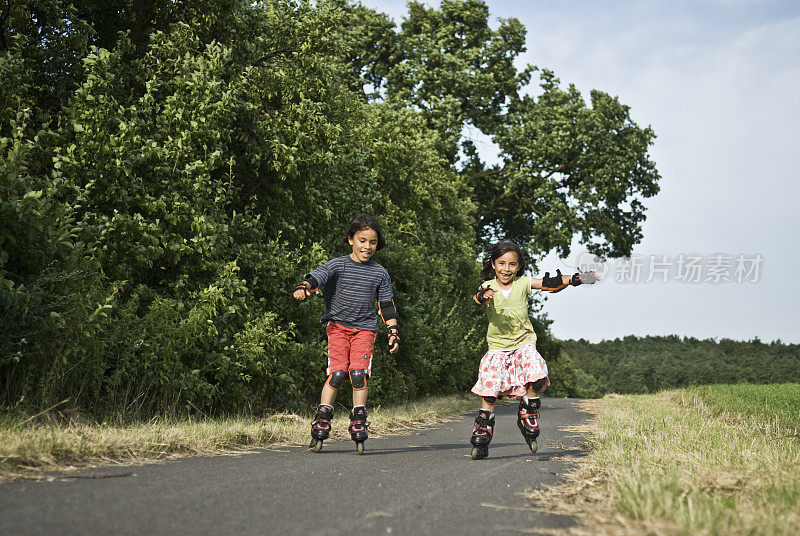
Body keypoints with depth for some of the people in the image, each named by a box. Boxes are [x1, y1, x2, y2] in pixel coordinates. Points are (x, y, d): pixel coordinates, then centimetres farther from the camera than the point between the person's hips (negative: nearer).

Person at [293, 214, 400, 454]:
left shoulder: (380, 274, 8)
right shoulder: (338, 265, 0)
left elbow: (387, 306, 13)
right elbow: (316, 277, -15)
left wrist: (393, 332, 6)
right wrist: (303, 288, -37)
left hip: (365, 329, 1)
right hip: (338, 325, -1)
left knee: (359, 372, -11)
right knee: (337, 372, -11)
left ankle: (359, 423, -1)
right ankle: (322, 418, 0)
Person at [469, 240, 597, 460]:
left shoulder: (523, 283, 3)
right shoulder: (488, 286, -1)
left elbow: (550, 283, -5)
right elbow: (478, 298, -22)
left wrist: (576, 279, -18)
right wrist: (484, 296, -47)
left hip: (523, 344, 1)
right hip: (497, 346, -1)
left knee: (537, 376, -23)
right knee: (489, 389, -9)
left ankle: (527, 414, 1)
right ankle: (482, 435, 4)